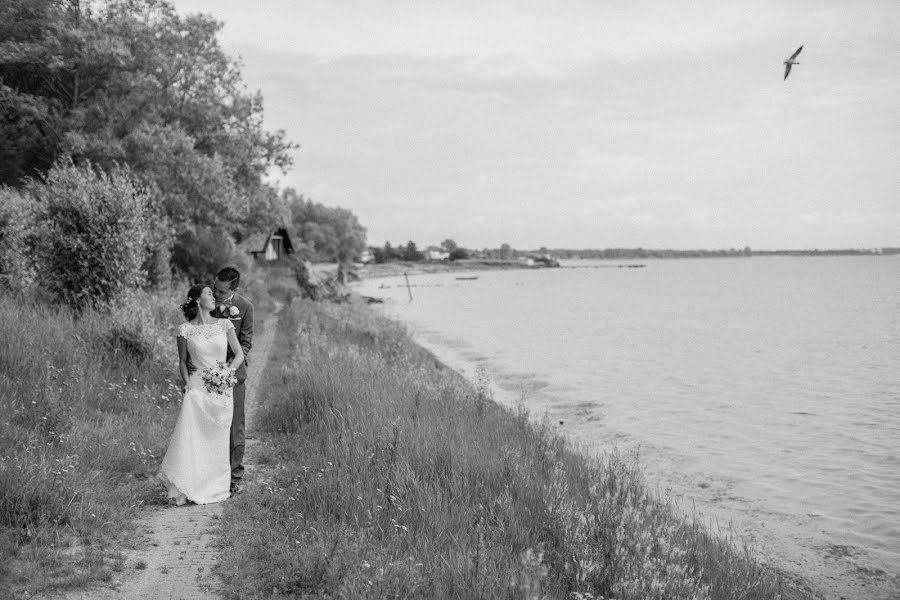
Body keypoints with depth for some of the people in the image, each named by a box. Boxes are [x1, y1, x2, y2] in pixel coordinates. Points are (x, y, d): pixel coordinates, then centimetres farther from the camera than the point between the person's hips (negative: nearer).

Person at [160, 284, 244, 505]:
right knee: (190, 438, -11)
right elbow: (182, 361, 9)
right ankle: (184, 488, -3)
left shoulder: (224, 325, 5)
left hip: (222, 389, 2)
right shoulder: (185, 330, 2)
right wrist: (188, 384, -4)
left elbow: (239, 354, 6)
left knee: (216, 440, 4)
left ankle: (215, 487, 14)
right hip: (197, 388, -2)